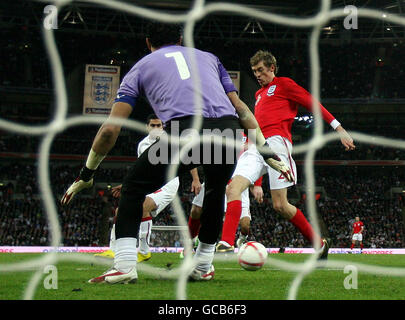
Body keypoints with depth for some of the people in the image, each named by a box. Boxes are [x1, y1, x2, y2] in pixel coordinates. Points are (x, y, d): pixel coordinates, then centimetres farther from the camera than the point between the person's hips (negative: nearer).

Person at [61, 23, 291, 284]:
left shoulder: (141, 67, 27)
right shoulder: (209, 57, 35)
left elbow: (110, 129, 20)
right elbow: (240, 107, 27)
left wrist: (87, 174, 29)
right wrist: (268, 152, 32)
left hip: (184, 131, -3)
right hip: (228, 132, 3)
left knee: (134, 188, 19)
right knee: (216, 191, 32)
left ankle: (124, 265, 5)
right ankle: (202, 267, 35)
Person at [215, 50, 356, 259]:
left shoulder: (283, 84, 10)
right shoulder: (259, 94, 31)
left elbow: (312, 104, 5)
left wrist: (339, 129, -3)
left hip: (276, 143, -7)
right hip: (256, 147, 7)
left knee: (280, 205, -10)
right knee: (233, 188, -16)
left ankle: (319, 243, 6)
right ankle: (226, 244, -23)